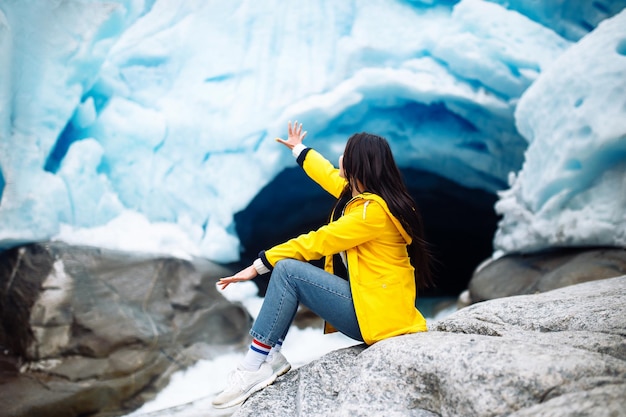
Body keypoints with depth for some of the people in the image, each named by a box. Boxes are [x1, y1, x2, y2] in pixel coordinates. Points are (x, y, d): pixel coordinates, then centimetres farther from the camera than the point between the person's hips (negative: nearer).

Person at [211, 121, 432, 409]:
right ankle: (271, 356, -2)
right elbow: (330, 176, 28)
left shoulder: (373, 209, -21)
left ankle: (253, 367, -16)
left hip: (376, 312, -10)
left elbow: (318, 242, -21)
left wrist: (259, 265, -16)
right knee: (284, 268, 3)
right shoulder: (360, 193, 8)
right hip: (362, 299, 10)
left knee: (287, 270, -19)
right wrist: (299, 149, 43)